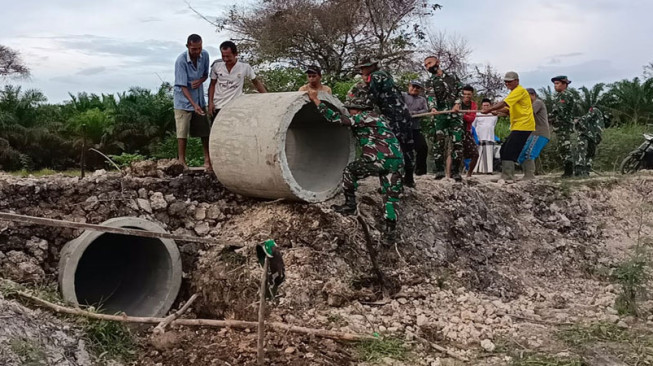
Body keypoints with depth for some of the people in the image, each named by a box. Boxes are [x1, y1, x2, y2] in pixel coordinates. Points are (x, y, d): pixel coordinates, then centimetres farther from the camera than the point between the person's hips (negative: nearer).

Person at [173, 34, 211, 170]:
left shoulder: (205, 55, -6)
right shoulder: (181, 61, -22)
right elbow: (182, 86, -22)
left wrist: (200, 81, -16)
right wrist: (194, 105, -31)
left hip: (199, 99, 5)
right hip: (184, 101, -5)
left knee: (205, 130, 6)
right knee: (182, 132, -2)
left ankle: (207, 159, 15)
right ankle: (182, 161, 6)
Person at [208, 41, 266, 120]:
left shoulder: (245, 67, -8)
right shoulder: (216, 65, -3)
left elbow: (256, 82, 3)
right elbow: (212, 84, 7)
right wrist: (210, 102, -1)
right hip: (218, 107, 2)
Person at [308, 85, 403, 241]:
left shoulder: (364, 117, -2)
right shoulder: (379, 118, 25)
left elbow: (337, 118, -7)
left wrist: (316, 100, -2)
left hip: (380, 159, -8)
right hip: (397, 160, 8)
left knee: (349, 171, 14)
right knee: (391, 197, 13)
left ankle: (350, 205, 19)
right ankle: (390, 230, 8)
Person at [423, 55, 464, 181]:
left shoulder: (452, 76, 13)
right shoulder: (431, 82, 10)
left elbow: (461, 91, 12)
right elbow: (432, 97, 0)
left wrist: (457, 103, -4)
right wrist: (433, 107, -20)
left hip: (455, 114, 0)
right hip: (439, 115, 0)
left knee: (457, 143, -5)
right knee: (438, 142, -9)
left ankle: (455, 171, 1)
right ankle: (439, 170, -3)